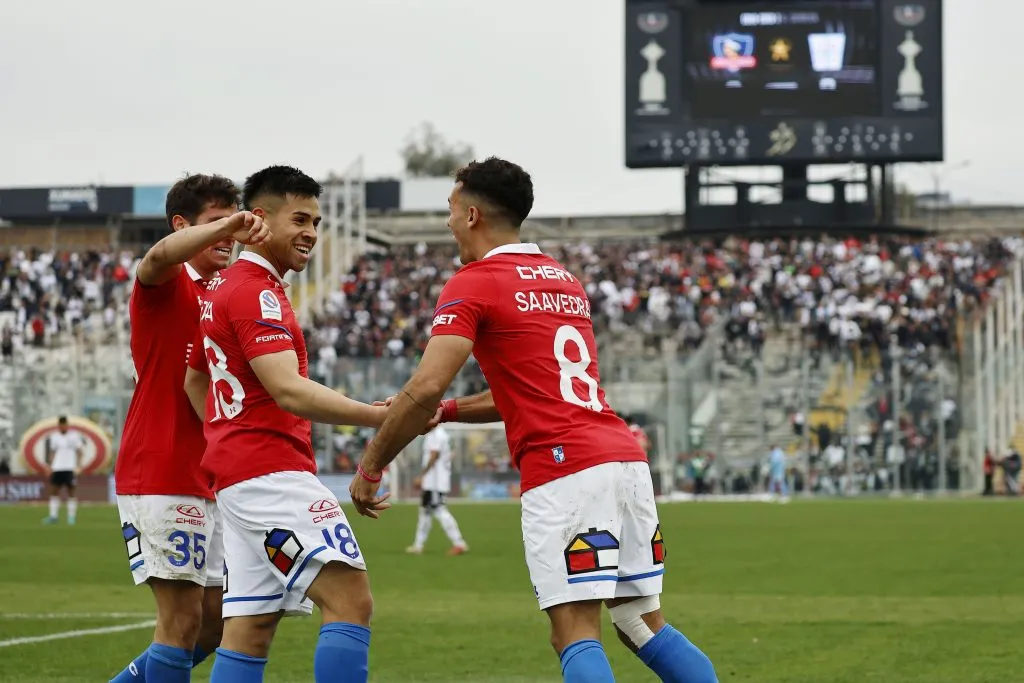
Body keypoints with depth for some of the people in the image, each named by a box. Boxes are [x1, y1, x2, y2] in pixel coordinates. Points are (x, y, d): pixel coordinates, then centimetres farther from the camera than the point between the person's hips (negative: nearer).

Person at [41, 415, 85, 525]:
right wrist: (50, 466, 7)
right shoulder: (54, 437, 10)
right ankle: (53, 516, 3)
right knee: (54, 491, 1)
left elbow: (79, 452, -1)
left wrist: (78, 466, -9)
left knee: (71, 492, -2)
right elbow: (52, 453, 15)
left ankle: (71, 516, 0)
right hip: (57, 468, 4)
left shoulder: (74, 436, -1)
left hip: (70, 469, -4)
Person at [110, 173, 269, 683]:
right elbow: (160, 256, -33)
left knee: (215, 622, 10)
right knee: (183, 618, -10)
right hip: (160, 480, -9)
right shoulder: (165, 284, -5)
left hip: (205, 485, 9)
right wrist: (227, 224, -46)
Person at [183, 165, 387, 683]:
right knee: (351, 601, -17)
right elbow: (288, 390, -23)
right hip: (271, 472, -10)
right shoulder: (257, 293, -12)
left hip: (237, 478, 10)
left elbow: (194, 379, 30)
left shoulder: (223, 288, 20)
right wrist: (381, 417, -27)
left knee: (248, 633, 7)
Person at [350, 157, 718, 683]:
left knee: (576, 635, -9)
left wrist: (370, 467, 0)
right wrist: (446, 413, 26)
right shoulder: (564, 279, 24)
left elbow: (425, 389, -11)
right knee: (645, 625, 13)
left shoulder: (472, 284, -1)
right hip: (626, 459, 8)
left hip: (564, 469, -8)